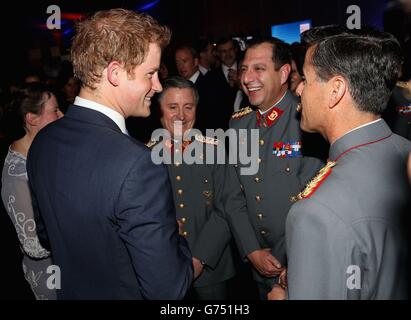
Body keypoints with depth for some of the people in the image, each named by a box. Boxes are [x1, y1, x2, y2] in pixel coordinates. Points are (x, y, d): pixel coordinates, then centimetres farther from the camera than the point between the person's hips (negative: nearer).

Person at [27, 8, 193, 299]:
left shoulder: (42, 142, -9)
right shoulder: (138, 165, -34)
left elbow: (47, 235, 5)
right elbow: (168, 288, -28)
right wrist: (180, 240, -10)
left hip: (71, 289, 7)